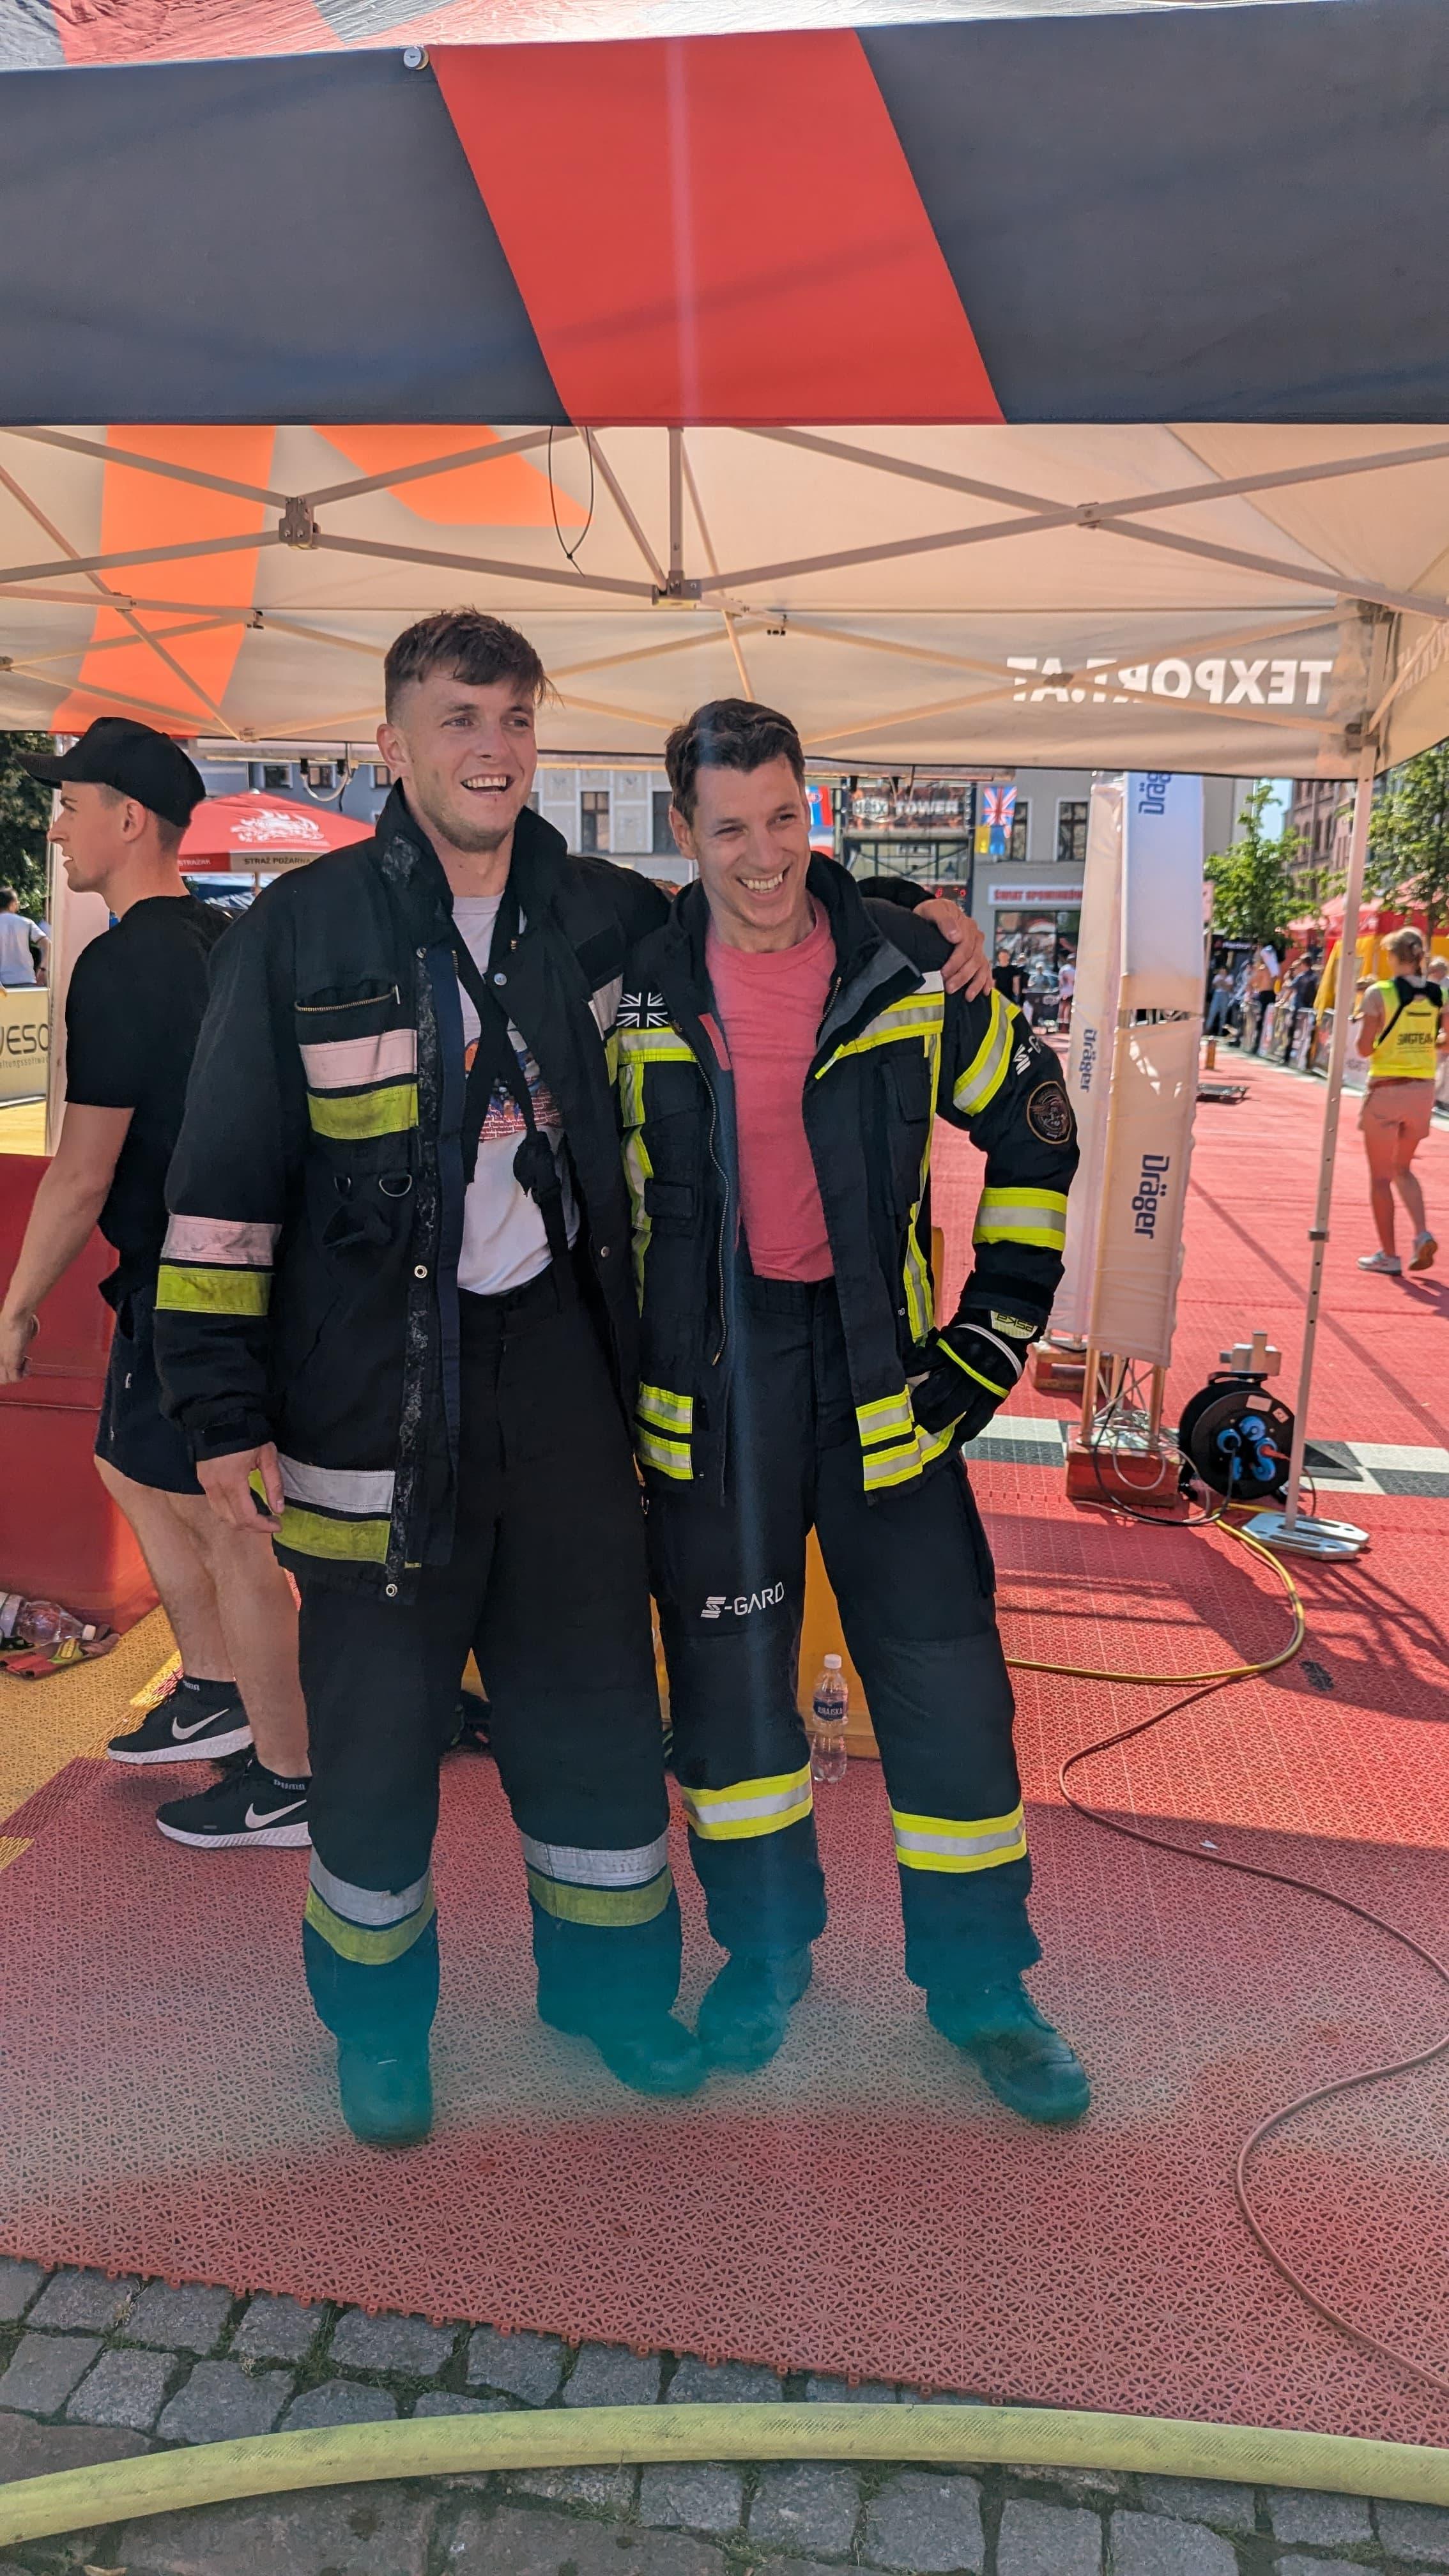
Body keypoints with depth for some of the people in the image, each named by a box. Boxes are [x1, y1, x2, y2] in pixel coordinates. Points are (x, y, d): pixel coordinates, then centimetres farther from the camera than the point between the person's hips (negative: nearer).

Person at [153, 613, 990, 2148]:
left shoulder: (603, 916, 3)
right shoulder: (302, 931, -6)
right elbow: (224, 1187, -5)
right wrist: (222, 1406, -7)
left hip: (559, 1358, 3)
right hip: (373, 1388, -3)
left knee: (595, 1694, 15)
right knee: (379, 1715, 11)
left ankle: (608, 1977, 40)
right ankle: (376, 2018, 37)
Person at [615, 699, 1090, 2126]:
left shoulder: (913, 974, -3)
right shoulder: (632, 993, -2)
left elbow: (1032, 1127, 8)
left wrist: (1000, 1322, 2)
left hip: (880, 1366, 0)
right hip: (706, 1377, 1)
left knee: (947, 1679, 4)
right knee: (726, 1676, 11)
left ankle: (979, 1983, 25)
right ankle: (764, 1947, 34)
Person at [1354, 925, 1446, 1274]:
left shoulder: (1378, 994, -12)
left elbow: (1364, 1048, -13)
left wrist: (1364, 1020, 6)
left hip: (1386, 1091, -4)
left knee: (1381, 1176, 7)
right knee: (1403, 1169, 22)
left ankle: (1388, 1255, 10)